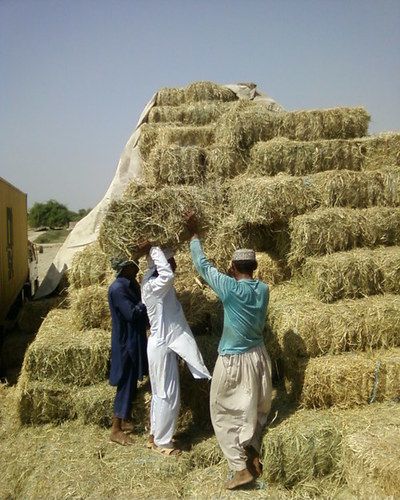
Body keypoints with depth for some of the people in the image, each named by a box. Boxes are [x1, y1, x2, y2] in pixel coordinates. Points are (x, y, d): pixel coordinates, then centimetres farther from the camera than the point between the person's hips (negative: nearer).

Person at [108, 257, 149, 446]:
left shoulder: (131, 285, 8)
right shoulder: (117, 289, -21)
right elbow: (132, 313, -25)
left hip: (134, 340, 10)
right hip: (125, 342, -10)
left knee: (131, 383, 18)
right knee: (126, 384, -2)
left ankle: (125, 421, 32)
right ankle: (116, 430, 8)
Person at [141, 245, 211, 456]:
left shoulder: (161, 284, 7)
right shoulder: (152, 286, -22)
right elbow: (167, 275, -40)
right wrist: (156, 251, -30)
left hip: (166, 344, 10)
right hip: (161, 347, -10)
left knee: (161, 393, 19)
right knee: (168, 395, 1)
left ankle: (155, 435, 32)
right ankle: (162, 442, 15)